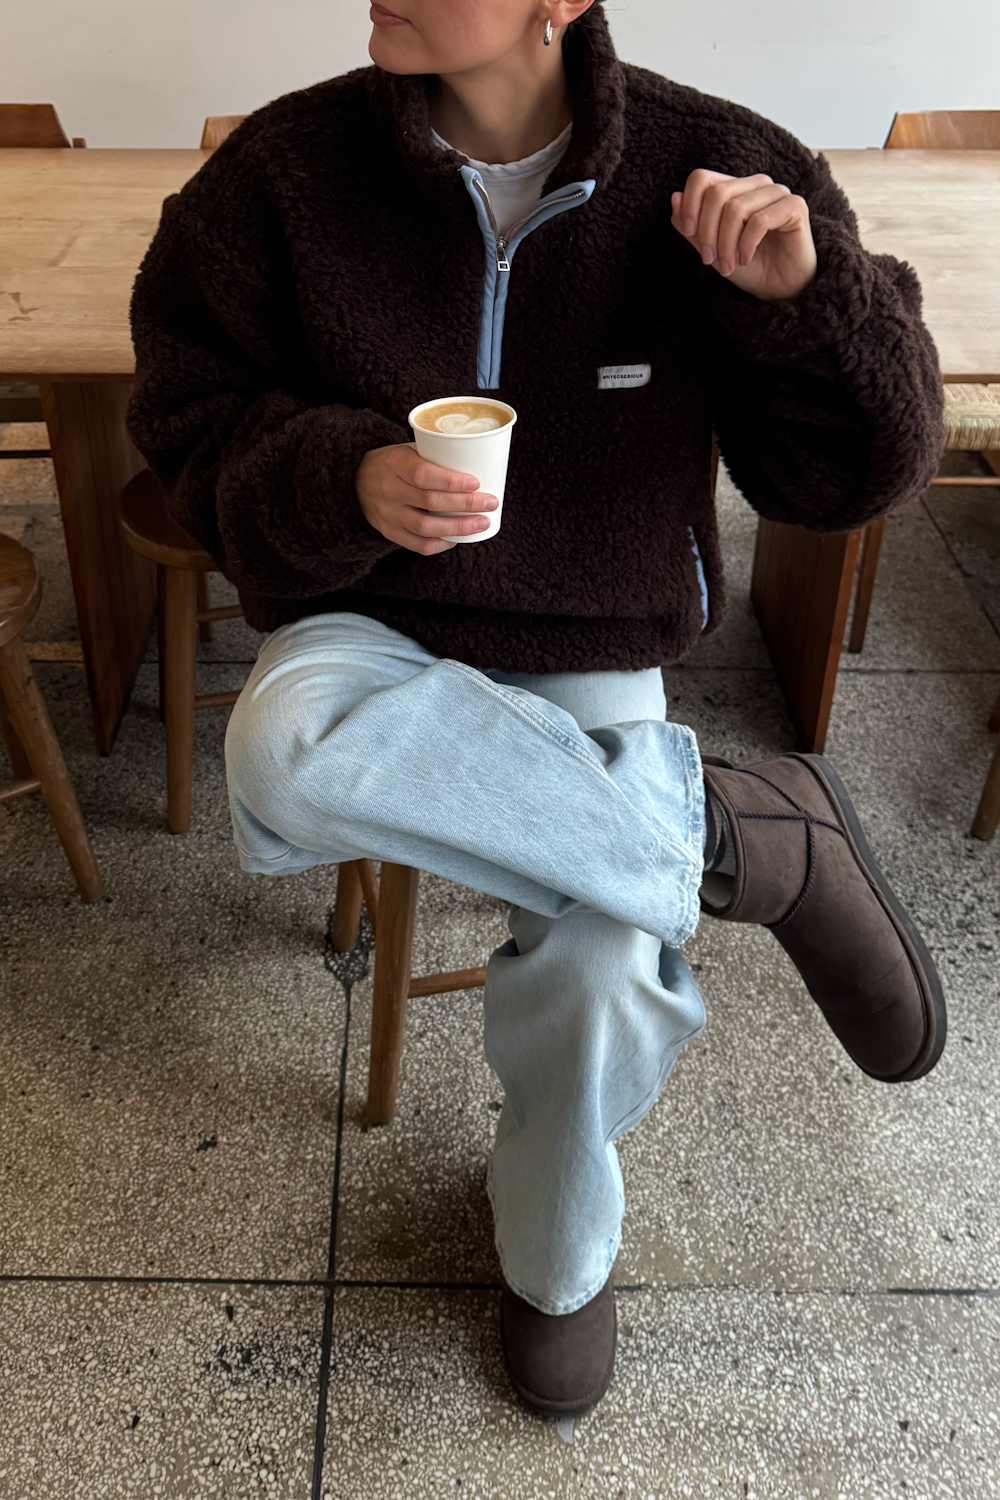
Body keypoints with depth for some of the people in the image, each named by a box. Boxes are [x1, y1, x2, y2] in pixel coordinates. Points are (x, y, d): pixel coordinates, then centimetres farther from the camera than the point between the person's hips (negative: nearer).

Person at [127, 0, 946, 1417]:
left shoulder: (711, 174, -7)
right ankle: (752, 833, -20)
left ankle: (559, 1258, 13)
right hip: (373, 635, 1)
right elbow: (191, 420, 1)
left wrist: (805, 294, -21)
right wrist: (346, 481, -19)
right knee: (285, 752, -36)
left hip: (595, 660, 0)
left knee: (599, 969, -25)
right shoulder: (288, 168, -7)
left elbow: (857, 472, -1)